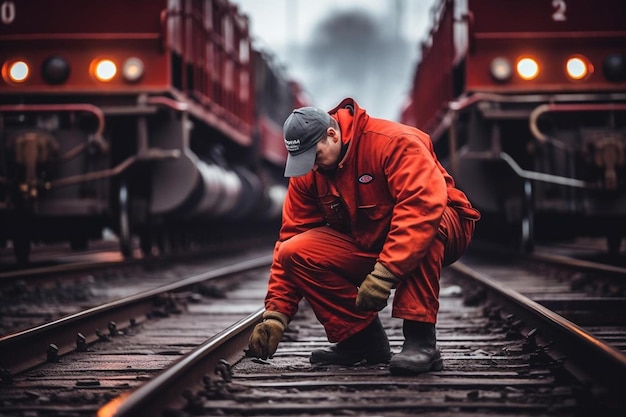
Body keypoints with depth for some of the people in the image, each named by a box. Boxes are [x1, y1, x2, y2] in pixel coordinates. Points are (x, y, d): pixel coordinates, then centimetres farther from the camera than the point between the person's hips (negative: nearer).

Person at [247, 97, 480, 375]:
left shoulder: (395, 142, -26)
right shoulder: (305, 172, -6)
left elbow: (423, 206, -39)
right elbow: (291, 236, -4)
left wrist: (384, 273, -44)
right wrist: (275, 315, -11)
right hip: (364, 245, 5)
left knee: (422, 228, -41)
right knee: (295, 253, -17)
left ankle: (420, 339, -34)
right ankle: (360, 337, -5)